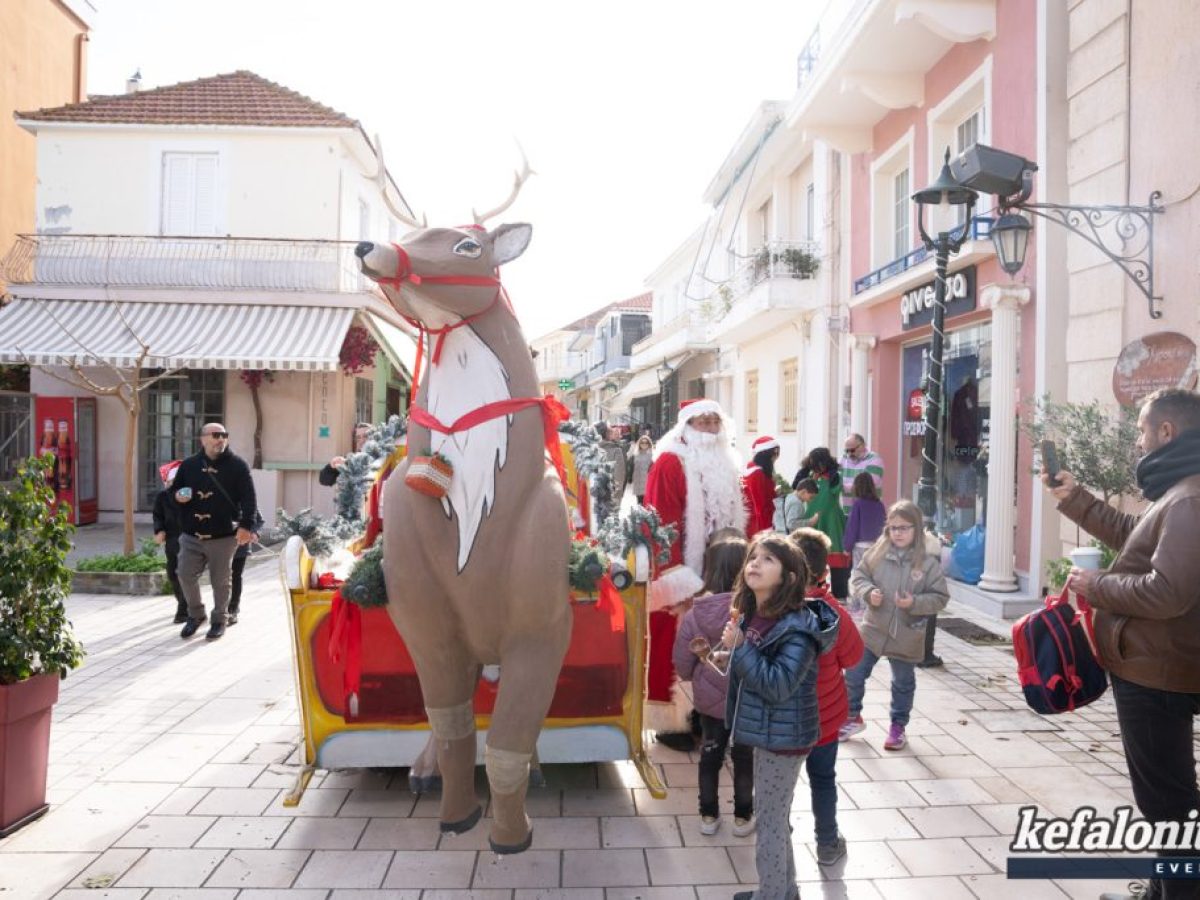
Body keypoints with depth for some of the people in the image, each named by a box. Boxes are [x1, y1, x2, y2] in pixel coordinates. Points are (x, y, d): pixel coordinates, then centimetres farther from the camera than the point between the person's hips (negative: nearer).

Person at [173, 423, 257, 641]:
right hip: (191, 535, 3)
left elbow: (248, 499, -8)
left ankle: (219, 620, 23)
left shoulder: (237, 465, -4)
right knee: (186, 576, 5)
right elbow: (174, 492, 18)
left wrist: (246, 525, -20)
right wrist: (178, 497, -7)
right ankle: (196, 614, 29)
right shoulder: (189, 465, 7)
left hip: (223, 536, -3)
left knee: (220, 581, 6)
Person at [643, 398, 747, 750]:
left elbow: (735, 520, 17)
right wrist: (674, 573, -22)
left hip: (716, 574, 7)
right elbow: (660, 521, -17)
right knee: (672, 646, 2)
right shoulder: (670, 462, -10)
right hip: (679, 576, -7)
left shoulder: (726, 465, 14)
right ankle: (669, 721, 14)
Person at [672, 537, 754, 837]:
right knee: (744, 758, 21)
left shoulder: (694, 614, -16)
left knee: (710, 756, 22)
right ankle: (743, 817, 34)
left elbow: (682, 666, -7)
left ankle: (709, 816, 34)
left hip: (709, 699, 2)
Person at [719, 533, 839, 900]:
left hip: (783, 736, -9)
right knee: (775, 818, 22)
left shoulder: (798, 627, -23)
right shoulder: (752, 616, 2)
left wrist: (739, 647, -28)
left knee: (770, 822, 4)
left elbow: (777, 685, -30)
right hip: (767, 731, 9)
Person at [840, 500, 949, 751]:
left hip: (906, 636, -1)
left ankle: (898, 726, 34)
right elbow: (857, 576, 1)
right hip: (872, 629, 2)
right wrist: (868, 592, -18)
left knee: (903, 683, 15)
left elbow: (940, 597, -7)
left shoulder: (928, 563, -10)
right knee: (854, 674, 9)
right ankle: (853, 717, 32)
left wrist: (914, 603, -21)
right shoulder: (877, 553, -6)